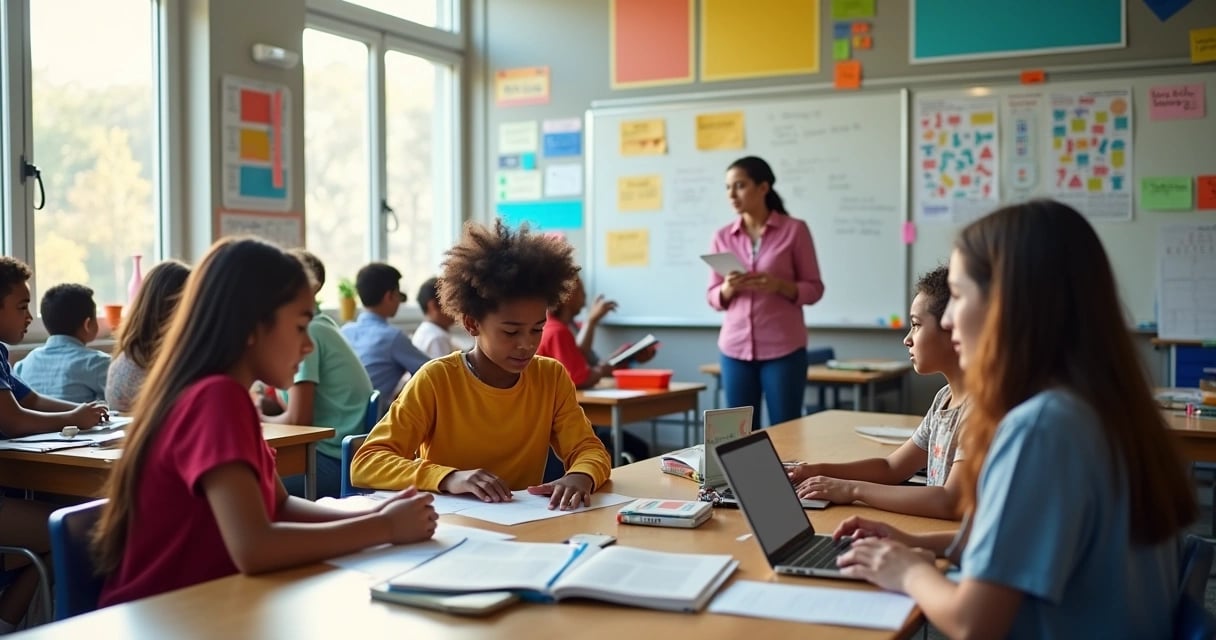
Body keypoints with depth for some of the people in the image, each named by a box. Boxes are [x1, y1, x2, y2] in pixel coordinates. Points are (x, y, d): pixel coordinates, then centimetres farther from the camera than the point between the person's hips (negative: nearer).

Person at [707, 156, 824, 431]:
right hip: (735, 347, 3)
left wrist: (779, 285, -17)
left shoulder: (794, 229, -1)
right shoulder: (723, 237, 8)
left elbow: (814, 289, 1)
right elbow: (714, 297, 10)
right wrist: (729, 288, -12)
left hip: (783, 348, -3)